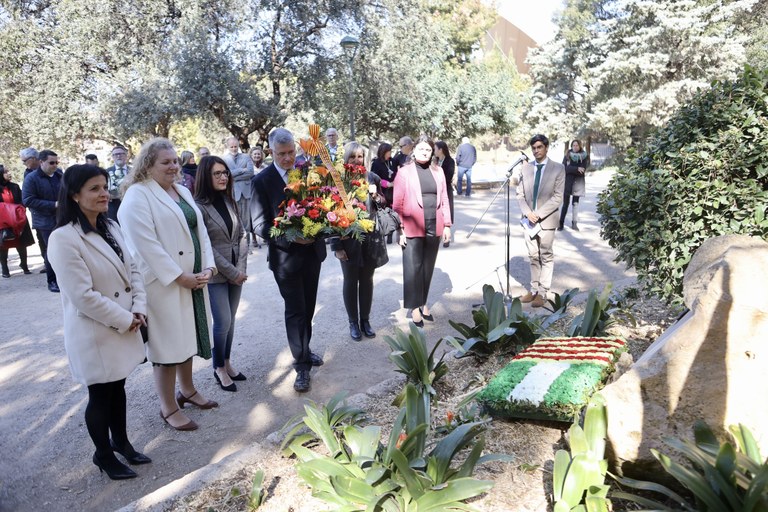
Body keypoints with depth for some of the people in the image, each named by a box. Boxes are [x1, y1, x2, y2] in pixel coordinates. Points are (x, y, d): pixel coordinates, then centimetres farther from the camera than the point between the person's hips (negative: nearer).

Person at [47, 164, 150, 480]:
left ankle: (121, 442, 40)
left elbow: (132, 270, 7)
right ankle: (103, 455, 31)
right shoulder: (63, 239, -21)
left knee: (118, 387, 21)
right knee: (100, 396, 10)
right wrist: (125, 320, -17)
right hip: (94, 333, -7)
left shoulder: (111, 227, 4)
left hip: (124, 327, 7)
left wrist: (139, 309, -5)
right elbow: (83, 295, -24)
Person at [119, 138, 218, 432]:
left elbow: (200, 231, 12)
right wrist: (179, 277, -18)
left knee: (188, 336, 18)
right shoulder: (138, 195, -11)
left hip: (194, 280, 8)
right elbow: (146, 244, -19)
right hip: (164, 283, -7)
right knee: (168, 344, 2)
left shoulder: (182, 191, 13)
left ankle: (187, 390, 36)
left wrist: (208, 267, -1)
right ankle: (169, 408, 16)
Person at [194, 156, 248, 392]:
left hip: (236, 272, 6)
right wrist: (231, 272, -12)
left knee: (230, 321, 12)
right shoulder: (198, 206, -12)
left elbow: (241, 236, 8)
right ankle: (219, 368, 18)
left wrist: (241, 267, -4)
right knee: (222, 322, -2)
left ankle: (227, 363, 28)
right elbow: (205, 246, -14)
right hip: (215, 274, -5)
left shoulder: (229, 201, 7)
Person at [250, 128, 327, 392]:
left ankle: (305, 349, 37)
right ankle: (301, 365, 14)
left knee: (308, 307, 17)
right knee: (295, 311, 2)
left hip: (312, 250, 5)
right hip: (285, 256, -4)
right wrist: (292, 238, -25)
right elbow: (260, 225, -13)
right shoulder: (261, 181, -11)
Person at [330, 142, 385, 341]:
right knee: (350, 281, 11)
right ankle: (353, 322, 27)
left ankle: (365, 320, 31)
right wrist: (336, 246, -10)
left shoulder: (372, 178, 1)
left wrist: (375, 195, -11)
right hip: (348, 240, -3)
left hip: (370, 238, 3)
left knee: (367, 280, 14)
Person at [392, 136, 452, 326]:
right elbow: (398, 204, -4)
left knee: (428, 267, 12)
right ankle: (414, 306, 11)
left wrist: (447, 225, 6)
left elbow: (444, 200, 10)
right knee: (413, 268, 0)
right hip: (412, 228, -4)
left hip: (434, 227, 4)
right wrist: (400, 229, -10)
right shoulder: (404, 172, -1)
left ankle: (423, 302, 25)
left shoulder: (438, 171, 10)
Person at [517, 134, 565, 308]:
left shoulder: (558, 169, -4)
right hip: (529, 220, 4)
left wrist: (538, 214, -16)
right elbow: (520, 194, 7)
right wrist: (527, 213, -9)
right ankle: (534, 290, 20)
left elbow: (557, 197, -9)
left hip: (547, 220, -4)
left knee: (546, 257, 3)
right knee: (533, 257, 11)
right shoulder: (525, 168, 7)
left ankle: (542, 293, 10)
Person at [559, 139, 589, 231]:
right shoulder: (567, 155, 2)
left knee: (575, 203, 6)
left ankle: (574, 223, 11)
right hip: (568, 181, -1)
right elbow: (564, 168, -11)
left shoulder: (584, 156, 1)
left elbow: (583, 169, -10)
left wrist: (570, 169, -15)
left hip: (578, 182, 1)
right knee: (565, 203, -3)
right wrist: (576, 169, -19)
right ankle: (561, 223, -1)